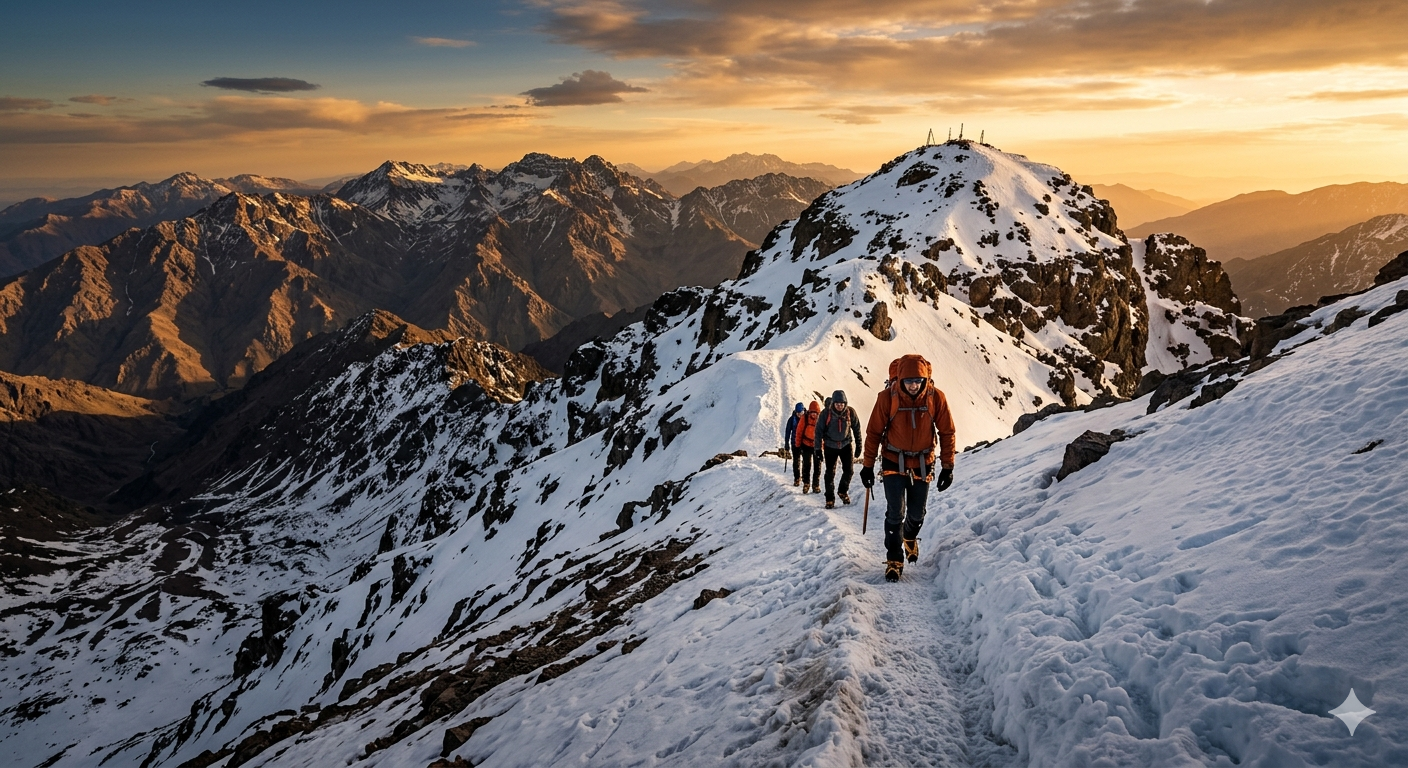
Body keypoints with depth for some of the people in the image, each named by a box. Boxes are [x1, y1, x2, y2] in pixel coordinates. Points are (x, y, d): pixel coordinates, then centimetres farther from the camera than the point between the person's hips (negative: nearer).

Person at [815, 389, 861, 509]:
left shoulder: (850, 412, -11)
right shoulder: (826, 413, -16)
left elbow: (856, 428, 2)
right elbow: (819, 431, -9)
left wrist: (858, 444, 4)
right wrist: (818, 449, -8)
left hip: (846, 444, 1)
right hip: (830, 446, -1)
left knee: (848, 469, -5)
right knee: (830, 472, 0)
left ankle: (843, 491, 20)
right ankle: (830, 498, 10)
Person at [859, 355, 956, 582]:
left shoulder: (936, 397, -15)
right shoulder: (887, 397, -18)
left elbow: (947, 432, -4)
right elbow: (874, 432, -8)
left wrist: (947, 467, -4)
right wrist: (867, 466, -4)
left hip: (923, 464, 2)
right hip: (894, 462, -2)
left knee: (917, 514, 13)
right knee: (896, 512, -9)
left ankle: (910, 537, 45)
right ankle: (894, 560, 5)